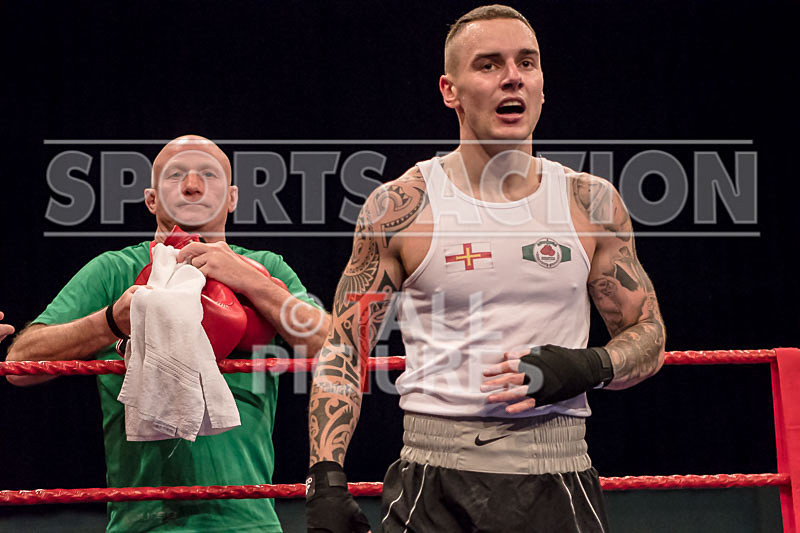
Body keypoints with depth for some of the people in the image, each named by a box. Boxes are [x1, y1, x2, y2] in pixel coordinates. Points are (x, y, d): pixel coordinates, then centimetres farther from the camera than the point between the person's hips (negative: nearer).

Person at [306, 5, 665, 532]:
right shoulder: (400, 207, 0)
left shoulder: (591, 202, 6)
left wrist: (587, 367, -10)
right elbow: (343, 352, 1)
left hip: (558, 479, 2)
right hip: (435, 480, -1)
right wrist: (327, 482, -10)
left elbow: (649, 337, 12)